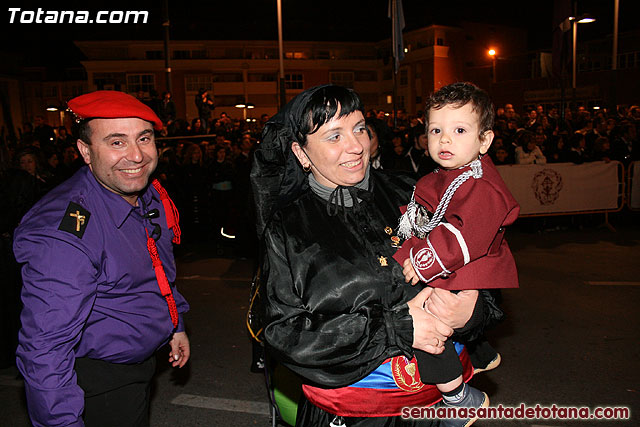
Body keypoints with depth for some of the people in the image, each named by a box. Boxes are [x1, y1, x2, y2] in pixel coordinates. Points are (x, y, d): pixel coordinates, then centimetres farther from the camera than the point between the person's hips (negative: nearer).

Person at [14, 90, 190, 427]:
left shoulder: (151, 196, -4)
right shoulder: (63, 233, -32)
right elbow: (45, 348, -31)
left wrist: (175, 324, 17)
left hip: (140, 362, 8)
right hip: (97, 383, -8)